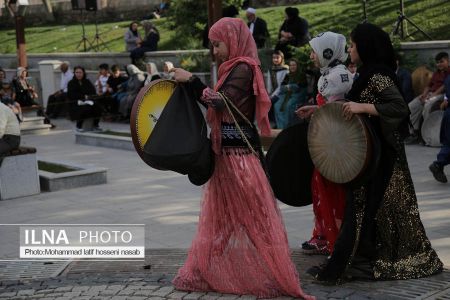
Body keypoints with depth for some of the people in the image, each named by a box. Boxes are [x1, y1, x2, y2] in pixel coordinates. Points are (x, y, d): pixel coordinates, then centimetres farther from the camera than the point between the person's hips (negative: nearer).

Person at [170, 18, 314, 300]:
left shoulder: (243, 68, -13)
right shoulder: (235, 67, 15)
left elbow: (222, 102, -23)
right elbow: (223, 105, 12)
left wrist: (191, 80, -18)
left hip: (239, 153, -10)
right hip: (228, 151, 10)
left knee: (249, 214, -4)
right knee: (224, 213, 14)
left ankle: (271, 277, 5)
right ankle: (212, 271, 24)